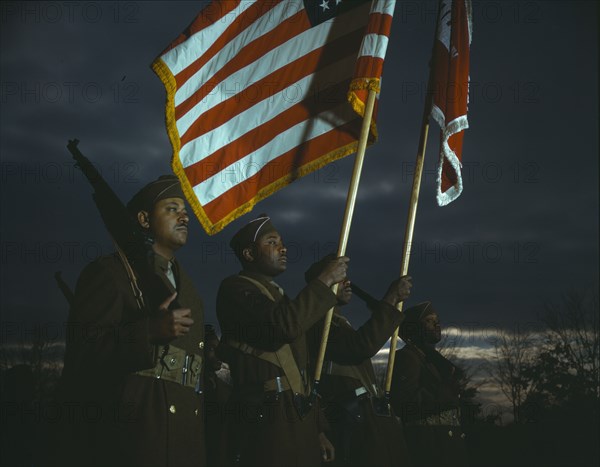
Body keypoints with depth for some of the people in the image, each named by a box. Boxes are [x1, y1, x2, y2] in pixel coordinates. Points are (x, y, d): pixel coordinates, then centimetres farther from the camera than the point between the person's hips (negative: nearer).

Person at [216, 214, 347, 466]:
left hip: (301, 418, 8)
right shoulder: (235, 289, -4)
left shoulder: (279, 297, 24)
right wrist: (325, 280, -12)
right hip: (269, 419, -8)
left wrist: (318, 429, 19)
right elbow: (284, 325, -23)